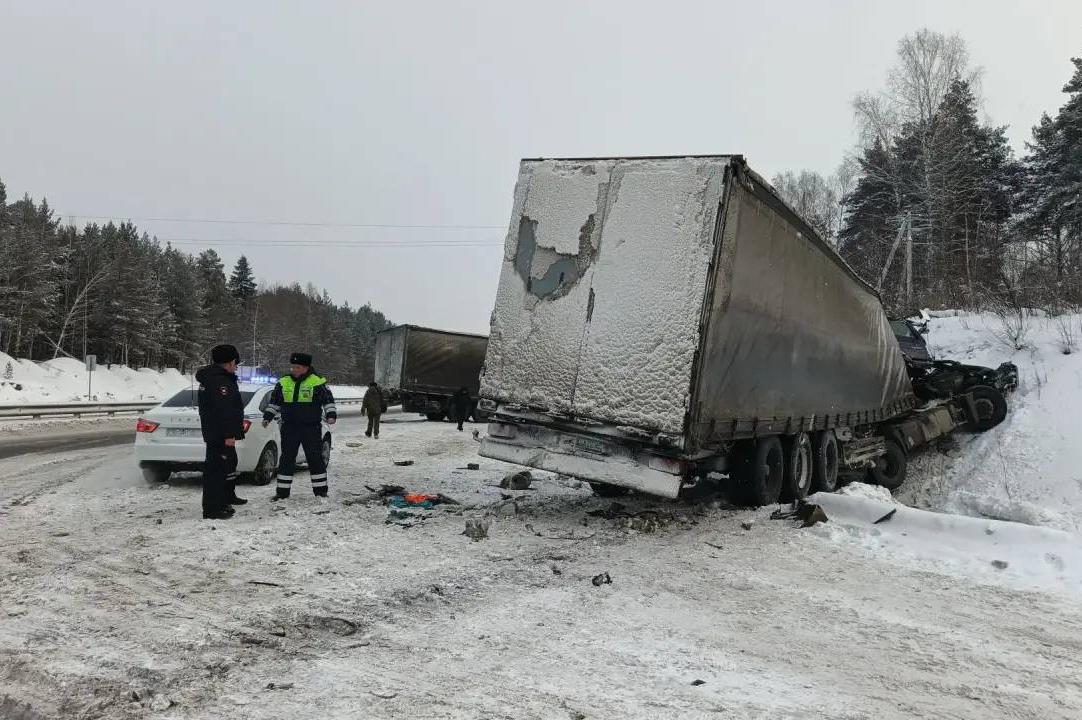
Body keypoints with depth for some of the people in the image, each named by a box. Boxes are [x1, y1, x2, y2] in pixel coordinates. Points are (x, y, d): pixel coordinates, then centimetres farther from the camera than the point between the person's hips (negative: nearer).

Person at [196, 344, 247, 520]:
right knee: (216, 469, -10)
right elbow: (224, 410, -26)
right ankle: (211, 509, -10)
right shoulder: (221, 381, -19)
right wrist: (229, 434, -27)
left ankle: (227, 497, 41)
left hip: (213, 432, 11)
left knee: (229, 463, 25)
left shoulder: (209, 378, 17)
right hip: (221, 434, -11)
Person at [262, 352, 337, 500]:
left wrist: (331, 415, -13)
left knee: (315, 458, 2)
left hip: (311, 428, -3)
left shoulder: (317, 383, -4)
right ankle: (282, 491, 14)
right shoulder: (283, 383, 8)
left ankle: (320, 489, 13)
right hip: (289, 428, 3)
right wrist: (268, 416, 9)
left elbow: (328, 401, 1)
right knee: (287, 459, 6)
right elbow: (274, 402, 18)